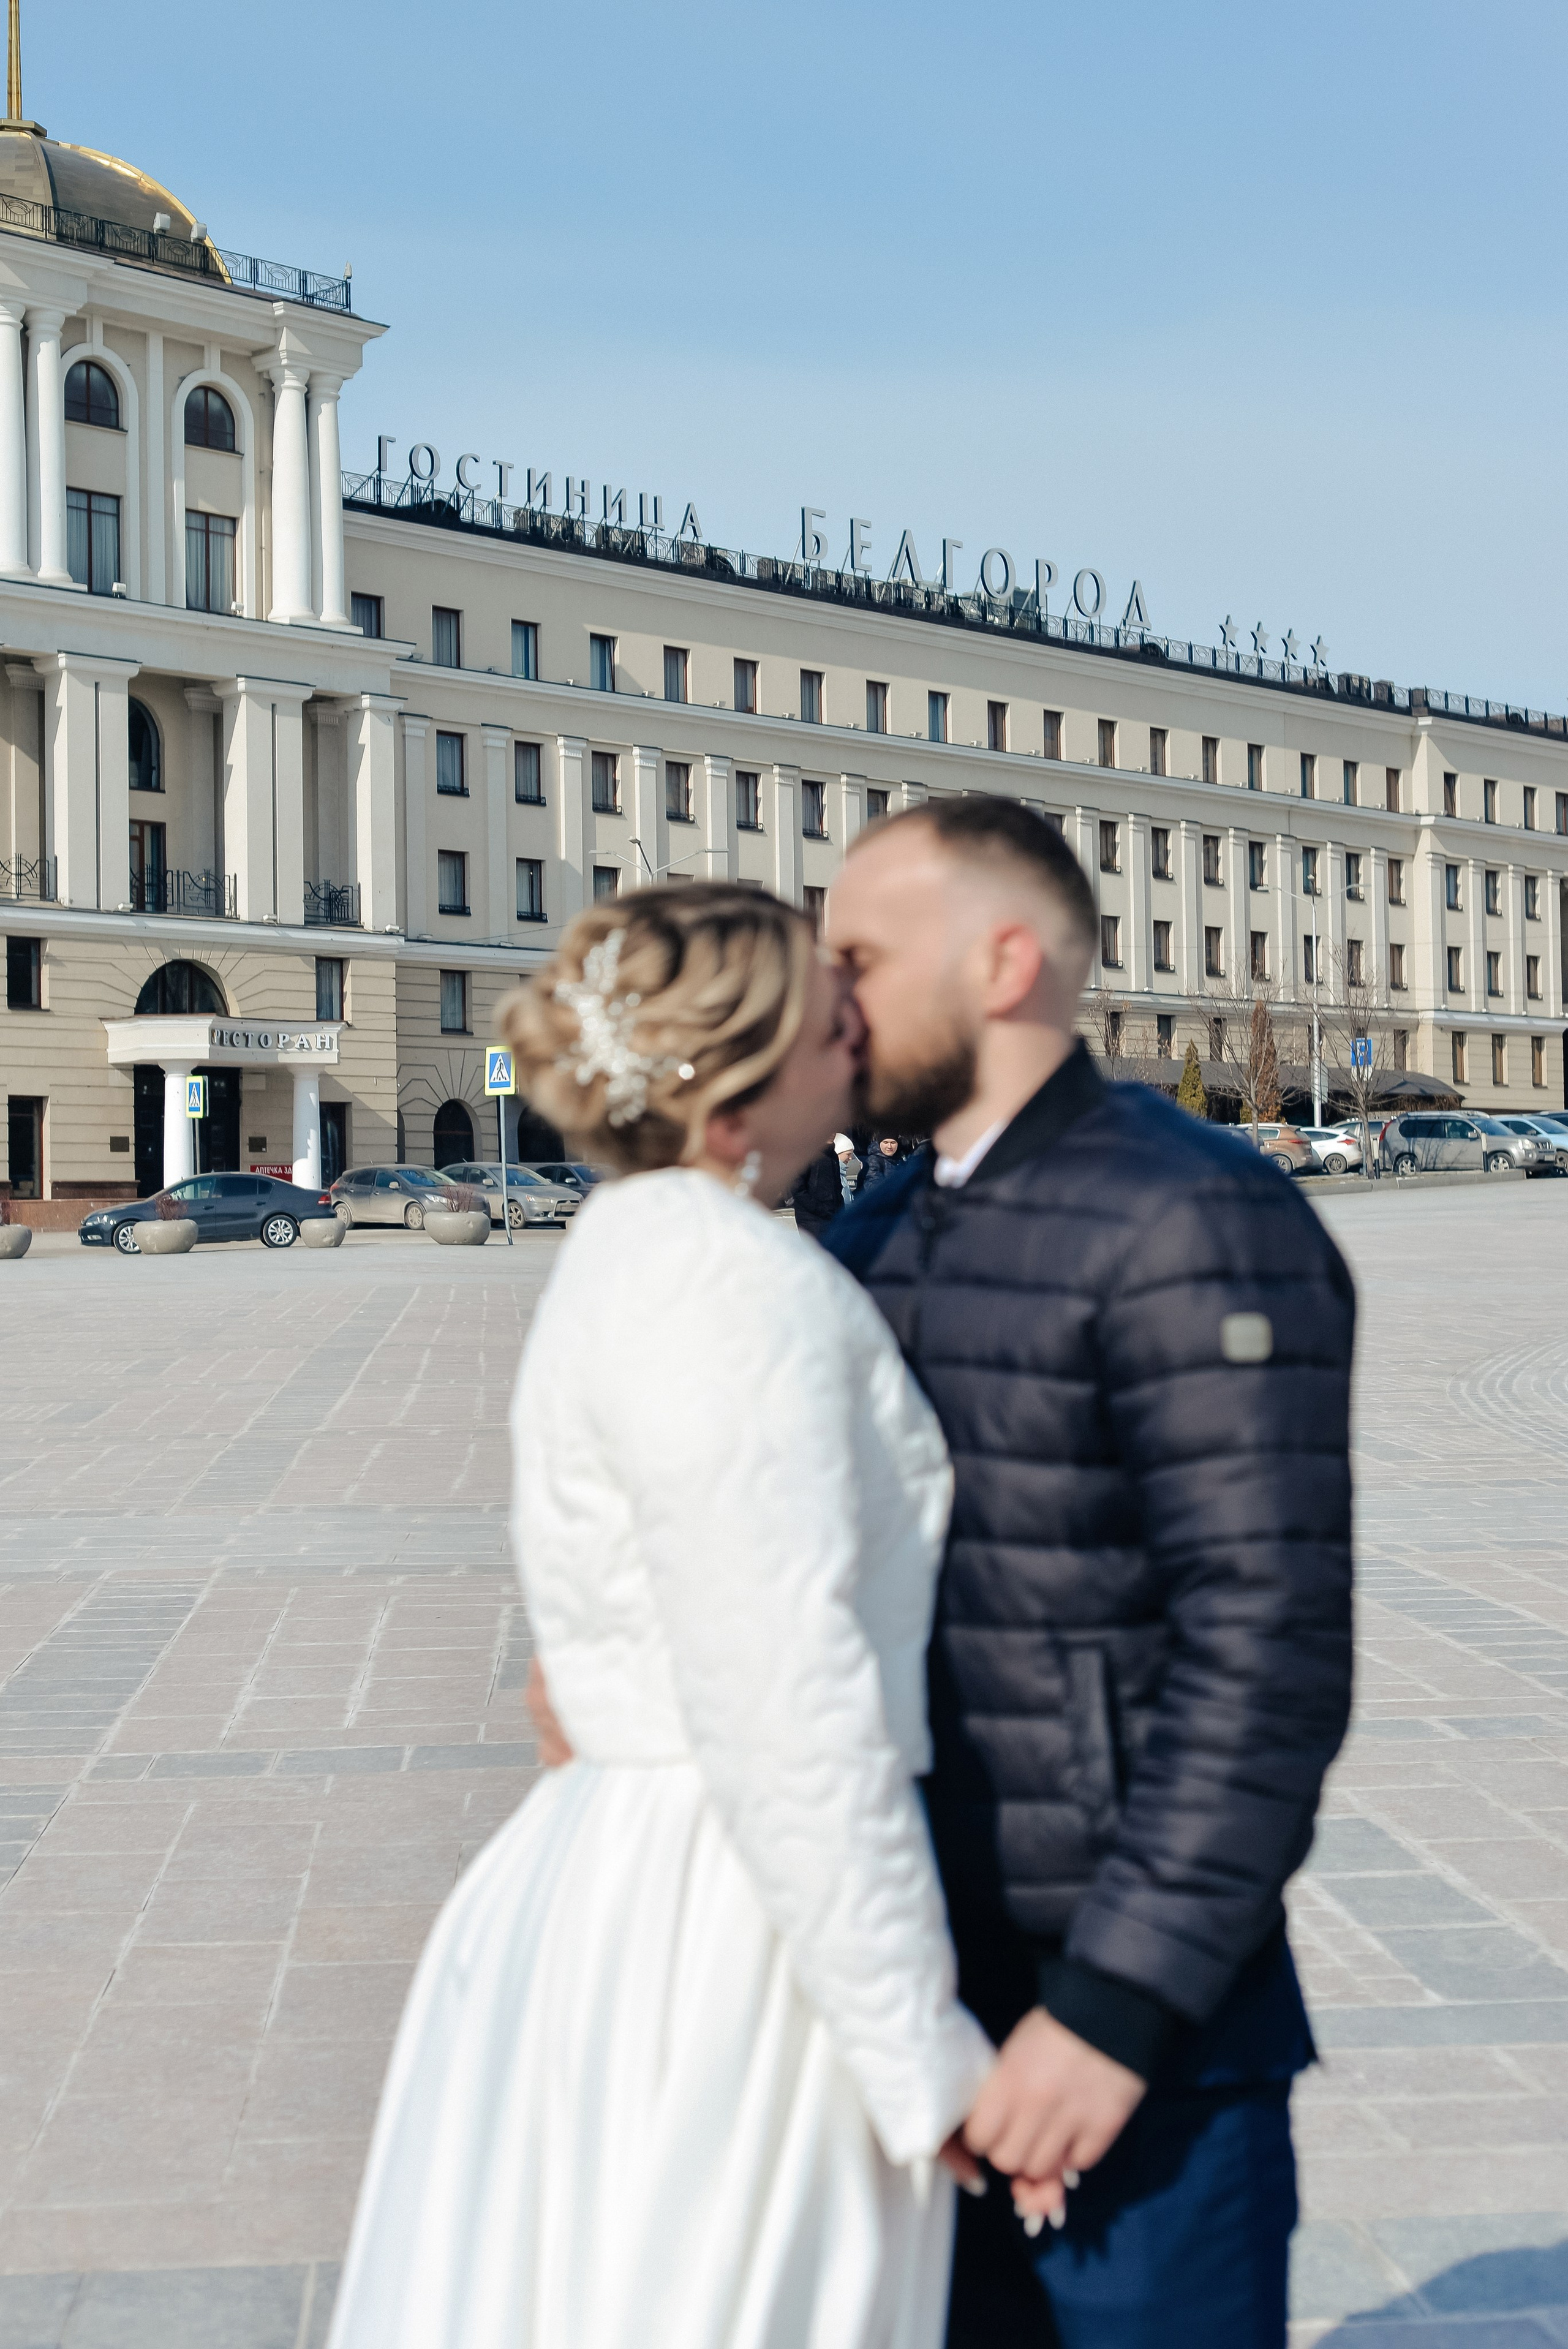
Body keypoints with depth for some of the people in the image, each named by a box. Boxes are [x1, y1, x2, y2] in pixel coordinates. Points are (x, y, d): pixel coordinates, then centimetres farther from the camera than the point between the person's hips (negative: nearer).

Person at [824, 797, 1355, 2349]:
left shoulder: (1192, 1229, -15)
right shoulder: (876, 1235, 11)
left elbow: (1269, 1654, -21)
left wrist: (1117, 2010, -22)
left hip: (1134, 2009, -7)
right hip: (917, 1994, 7)